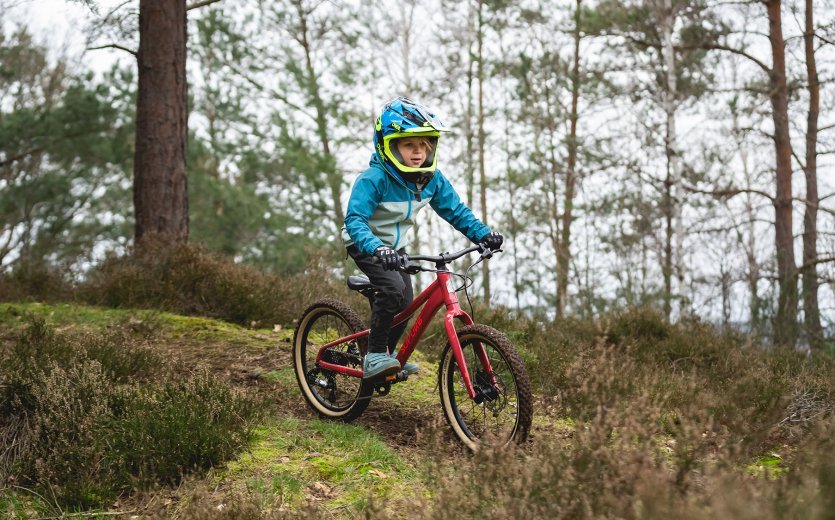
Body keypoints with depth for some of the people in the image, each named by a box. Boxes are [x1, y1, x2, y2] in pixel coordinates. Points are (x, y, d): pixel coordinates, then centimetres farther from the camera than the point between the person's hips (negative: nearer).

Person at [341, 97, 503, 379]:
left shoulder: (432, 179, -12)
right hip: (365, 245, -6)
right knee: (392, 288, -28)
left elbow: (455, 210, -3)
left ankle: (387, 355, 30)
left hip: (395, 247, 6)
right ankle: (374, 356, -17)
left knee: (405, 304, 5)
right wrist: (376, 249, -54)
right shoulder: (373, 179, -31)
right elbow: (355, 219, -37)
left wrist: (483, 233, -19)